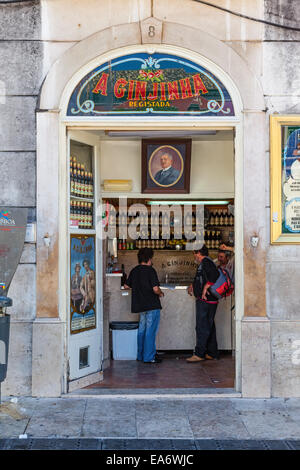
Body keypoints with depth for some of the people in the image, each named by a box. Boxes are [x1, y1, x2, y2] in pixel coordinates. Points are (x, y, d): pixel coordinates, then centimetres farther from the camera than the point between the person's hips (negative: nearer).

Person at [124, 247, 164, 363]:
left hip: (140, 305, 7)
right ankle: (149, 357, 1)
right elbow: (155, 289, -20)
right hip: (152, 305, -7)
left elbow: (126, 286, 16)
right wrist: (161, 293, 1)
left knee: (142, 330, 16)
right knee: (150, 331, -2)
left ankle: (141, 355, 23)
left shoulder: (134, 270, 8)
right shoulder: (150, 270, -13)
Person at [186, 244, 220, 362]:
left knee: (202, 327, -9)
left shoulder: (206, 262, -12)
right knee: (209, 327, 13)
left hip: (205, 300, -11)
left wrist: (205, 287, -26)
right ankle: (212, 353, 18)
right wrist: (193, 285, 23)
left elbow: (215, 275, -27)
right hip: (208, 301, 11)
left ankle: (199, 354, -8)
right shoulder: (204, 263, 21)